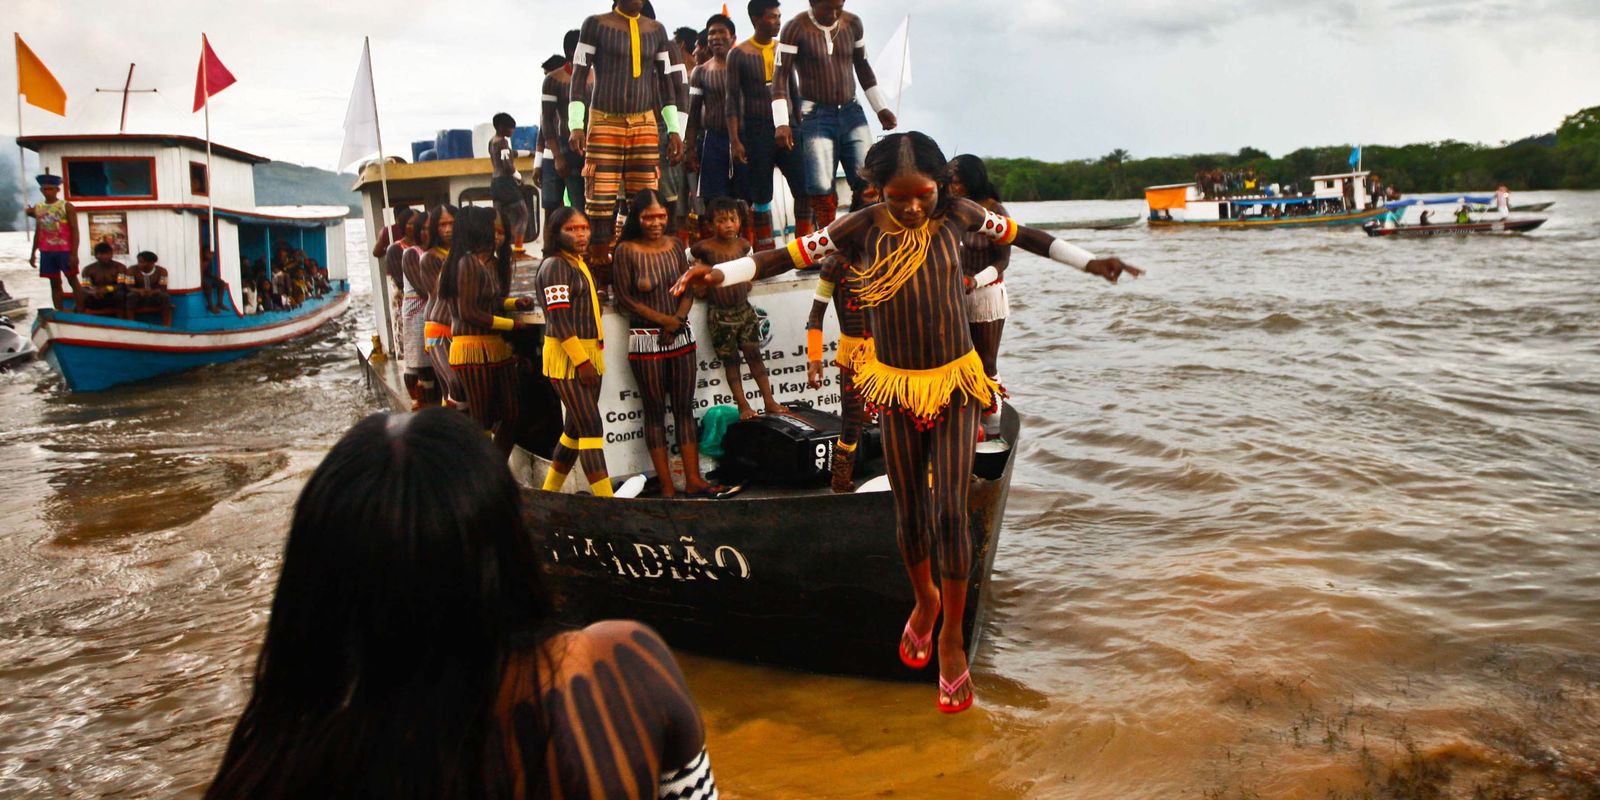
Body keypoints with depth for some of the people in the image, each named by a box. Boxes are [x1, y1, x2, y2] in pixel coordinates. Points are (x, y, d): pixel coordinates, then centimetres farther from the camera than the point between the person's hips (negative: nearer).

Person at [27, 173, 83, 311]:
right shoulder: (37, 208, 9)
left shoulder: (66, 206, -5)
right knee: (54, 284, 7)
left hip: (65, 250, -5)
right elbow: (38, 232, 16)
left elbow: (75, 231, -7)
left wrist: (74, 253, -14)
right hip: (46, 252, 5)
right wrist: (33, 253, 13)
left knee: (72, 280, 0)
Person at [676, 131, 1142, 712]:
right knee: (910, 515, 11)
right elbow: (790, 255, -8)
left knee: (950, 515, -6)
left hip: (955, 383, -1)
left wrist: (1088, 263, 11)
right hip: (896, 386, 1)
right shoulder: (863, 227, -7)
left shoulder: (956, 216, -6)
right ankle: (924, 600, 41)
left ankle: (951, 637, 13)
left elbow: (1021, 235, 9)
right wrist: (722, 273, -20)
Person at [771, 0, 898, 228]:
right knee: (821, 188, -11)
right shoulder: (795, 29, -7)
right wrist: (781, 123, -19)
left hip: (851, 112, 4)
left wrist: (881, 108, 14)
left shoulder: (853, 23, 6)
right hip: (816, 116, -4)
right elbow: (781, 76, -8)